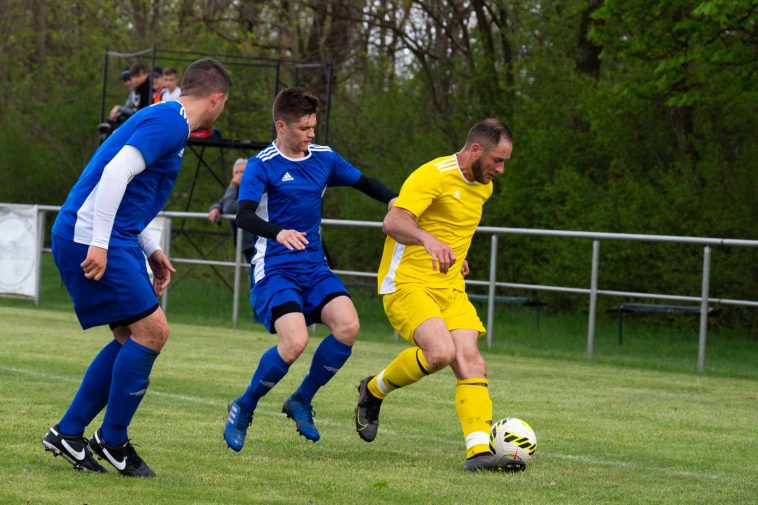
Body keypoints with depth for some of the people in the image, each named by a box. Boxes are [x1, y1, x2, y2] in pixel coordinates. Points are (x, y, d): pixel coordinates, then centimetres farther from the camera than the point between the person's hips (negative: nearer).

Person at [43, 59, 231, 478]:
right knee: (151, 330, -10)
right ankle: (112, 441, -1)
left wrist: (150, 250, 23)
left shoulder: (166, 120, 19)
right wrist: (99, 243, -26)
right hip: (90, 238, -10)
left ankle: (68, 433, 15)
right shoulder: (169, 123, -13)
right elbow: (115, 174, -24)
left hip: (110, 239, 10)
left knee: (132, 338, 11)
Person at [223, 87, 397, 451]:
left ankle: (301, 401, 2)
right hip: (275, 269, -5)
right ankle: (243, 409, 0)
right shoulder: (262, 166, -9)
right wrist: (278, 232, -42)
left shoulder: (324, 158, 8)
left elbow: (364, 183, 22)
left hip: (314, 267, 5)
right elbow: (244, 216, -22)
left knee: (347, 326, -20)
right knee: (295, 342, -26)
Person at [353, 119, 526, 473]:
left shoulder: (483, 186, 12)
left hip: (450, 288, 8)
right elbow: (393, 222, -32)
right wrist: (429, 240, -49)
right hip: (406, 284, -8)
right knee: (441, 352, -27)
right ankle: (374, 391, 0)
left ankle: (479, 450, -19)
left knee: (470, 360, -12)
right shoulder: (433, 176, -16)